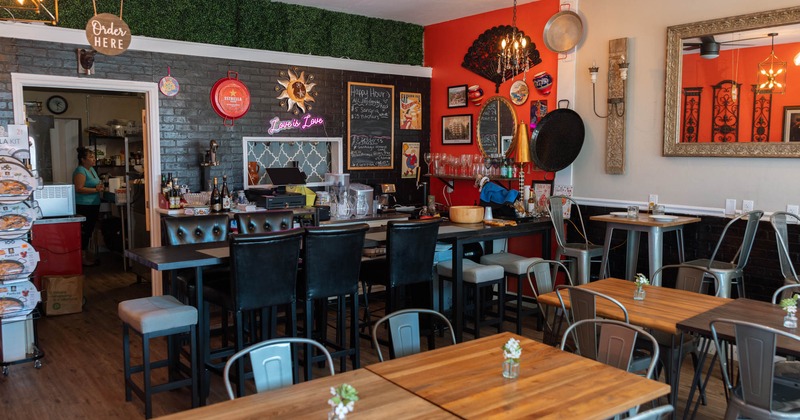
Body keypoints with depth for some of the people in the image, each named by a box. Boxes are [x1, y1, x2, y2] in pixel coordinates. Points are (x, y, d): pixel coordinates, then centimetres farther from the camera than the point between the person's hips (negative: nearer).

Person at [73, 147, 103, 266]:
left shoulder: (91, 169, 16)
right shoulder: (80, 171, -14)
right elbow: (79, 188, -23)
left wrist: (100, 186, 7)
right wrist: (96, 190, -22)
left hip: (93, 206, 10)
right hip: (84, 206, -10)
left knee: (88, 231, 15)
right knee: (84, 232, -5)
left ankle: (86, 256, 23)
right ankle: (83, 258, 1)